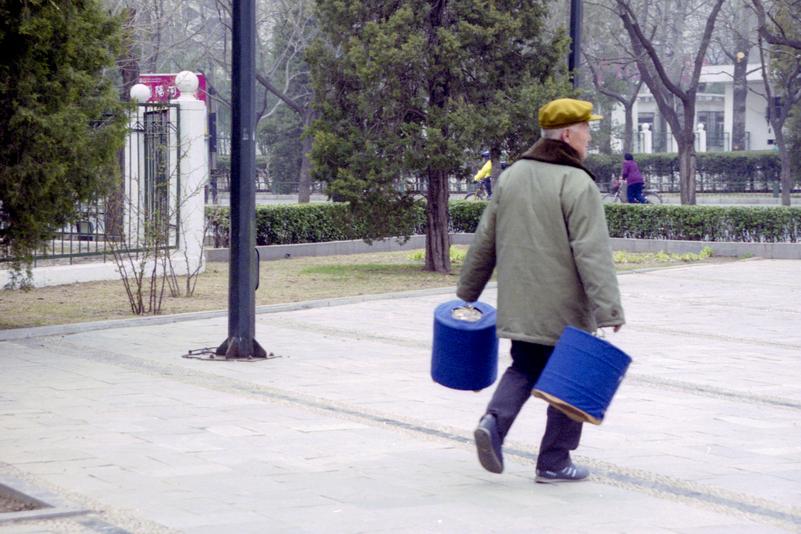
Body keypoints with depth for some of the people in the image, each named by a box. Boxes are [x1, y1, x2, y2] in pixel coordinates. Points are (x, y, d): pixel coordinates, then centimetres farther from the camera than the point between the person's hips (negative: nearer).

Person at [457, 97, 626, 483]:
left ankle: (494, 422, -7)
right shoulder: (577, 184, -14)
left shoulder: (512, 176, 7)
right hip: (564, 309, -6)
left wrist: (468, 290, 21)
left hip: (519, 303, 6)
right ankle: (554, 462, 12)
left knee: (524, 368, 19)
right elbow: (592, 253, -22)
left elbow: (485, 241, 12)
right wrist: (608, 308, -23)